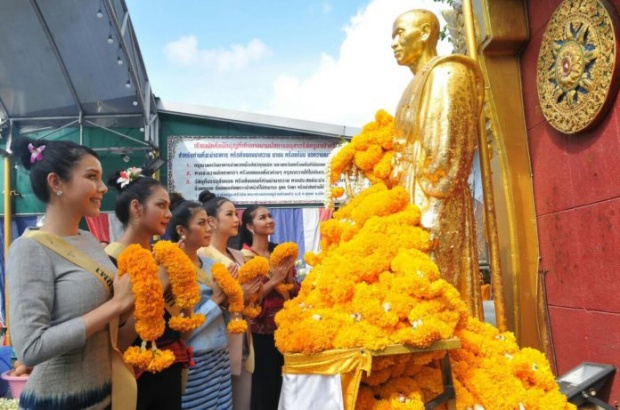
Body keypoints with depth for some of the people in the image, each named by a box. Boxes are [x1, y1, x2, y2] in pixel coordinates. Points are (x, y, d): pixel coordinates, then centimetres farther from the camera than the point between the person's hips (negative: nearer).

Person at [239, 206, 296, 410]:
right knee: (263, 385, 4)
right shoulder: (245, 256, -9)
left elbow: (295, 292, 9)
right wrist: (273, 281, -20)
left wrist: (289, 275, -10)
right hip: (261, 331, -5)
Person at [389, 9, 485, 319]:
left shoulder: (444, 73, -4)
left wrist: (430, 210, -21)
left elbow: (444, 149, -15)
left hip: (432, 205, -9)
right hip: (414, 202, 9)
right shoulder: (418, 84, 23)